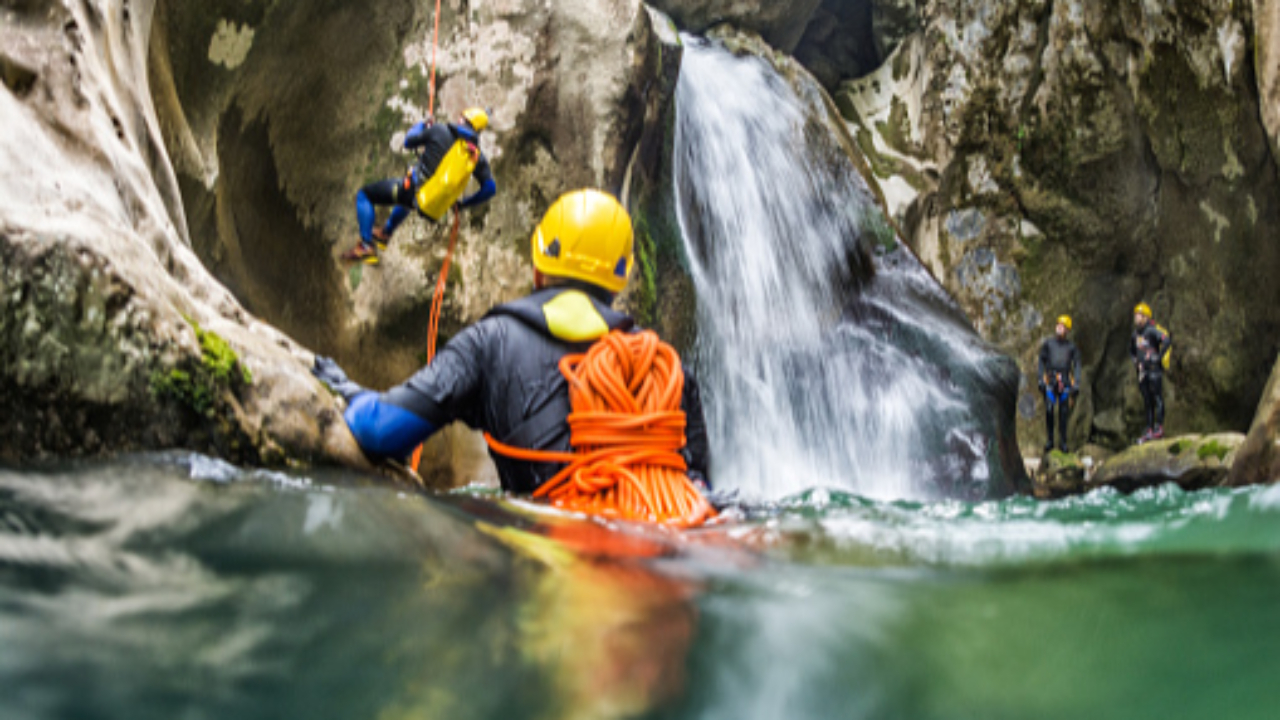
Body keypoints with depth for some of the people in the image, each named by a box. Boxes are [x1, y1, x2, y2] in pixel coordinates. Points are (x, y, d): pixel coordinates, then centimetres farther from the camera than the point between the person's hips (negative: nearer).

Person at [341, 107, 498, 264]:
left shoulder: (441, 130, -8)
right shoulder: (478, 156, 2)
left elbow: (408, 142, 5)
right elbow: (490, 188, 2)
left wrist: (422, 125, 26)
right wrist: (463, 203, 17)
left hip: (416, 189, -6)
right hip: (435, 208, 6)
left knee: (364, 195, 12)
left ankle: (366, 247, 1)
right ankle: (385, 234, 58)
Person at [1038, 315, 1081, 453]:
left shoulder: (1071, 346, 8)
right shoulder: (1048, 344, 8)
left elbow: (1076, 365, 8)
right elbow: (1041, 362, 9)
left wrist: (1076, 384, -1)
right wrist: (1041, 380, 0)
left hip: (1065, 382, 1)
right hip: (1050, 381, -1)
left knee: (1064, 413, 1)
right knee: (1049, 410, -10)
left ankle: (1063, 442, 8)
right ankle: (1049, 440, -2)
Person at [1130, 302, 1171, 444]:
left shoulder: (1153, 330, -11)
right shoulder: (1136, 333, 14)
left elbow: (1167, 341, -24)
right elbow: (1131, 349, 32)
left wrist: (1159, 357, -18)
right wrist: (1135, 361, 18)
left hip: (1154, 370, -8)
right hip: (1142, 371, 8)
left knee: (1157, 399, -6)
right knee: (1147, 402, 8)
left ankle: (1159, 428, -4)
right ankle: (1149, 431, 11)